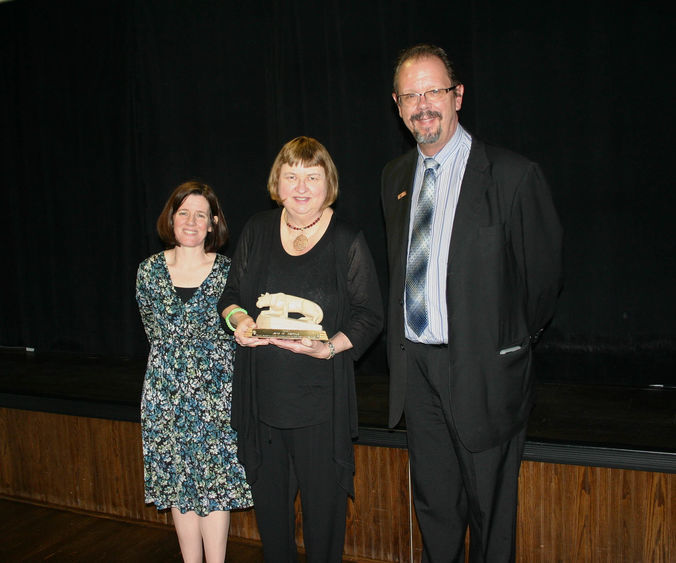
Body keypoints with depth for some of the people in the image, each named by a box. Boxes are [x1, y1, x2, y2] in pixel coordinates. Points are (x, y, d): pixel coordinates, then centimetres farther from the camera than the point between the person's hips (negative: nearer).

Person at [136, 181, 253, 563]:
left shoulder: (228, 271, -4)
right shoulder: (150, 271, 3)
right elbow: (153, 329, 14)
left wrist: (210, 361, 0)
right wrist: (176, 359, 11)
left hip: (215, 392, -2)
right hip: (167, 393, 3)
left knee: (215, 482, 1)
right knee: (179, 484, 10)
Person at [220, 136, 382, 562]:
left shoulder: (348, 242, -4)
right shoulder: (256, 231, 6)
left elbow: (371, 316, -3)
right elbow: (232, 295, 14)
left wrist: (329, 347, -19)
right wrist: (238, 319, -8)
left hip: (321, 396, -3)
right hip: (261, 394, 4)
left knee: (323, 499, 8)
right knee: (268, 497, 16)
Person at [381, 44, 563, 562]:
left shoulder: (513, 175, -11)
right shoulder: (395, 176, 8)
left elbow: (544, 277, -5)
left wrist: (511, 350, -1)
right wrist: (402, 350, 9)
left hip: (482, 370, -5)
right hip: (416, 368, 5)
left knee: (490, 507, 13)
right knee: (433, 502, 20)